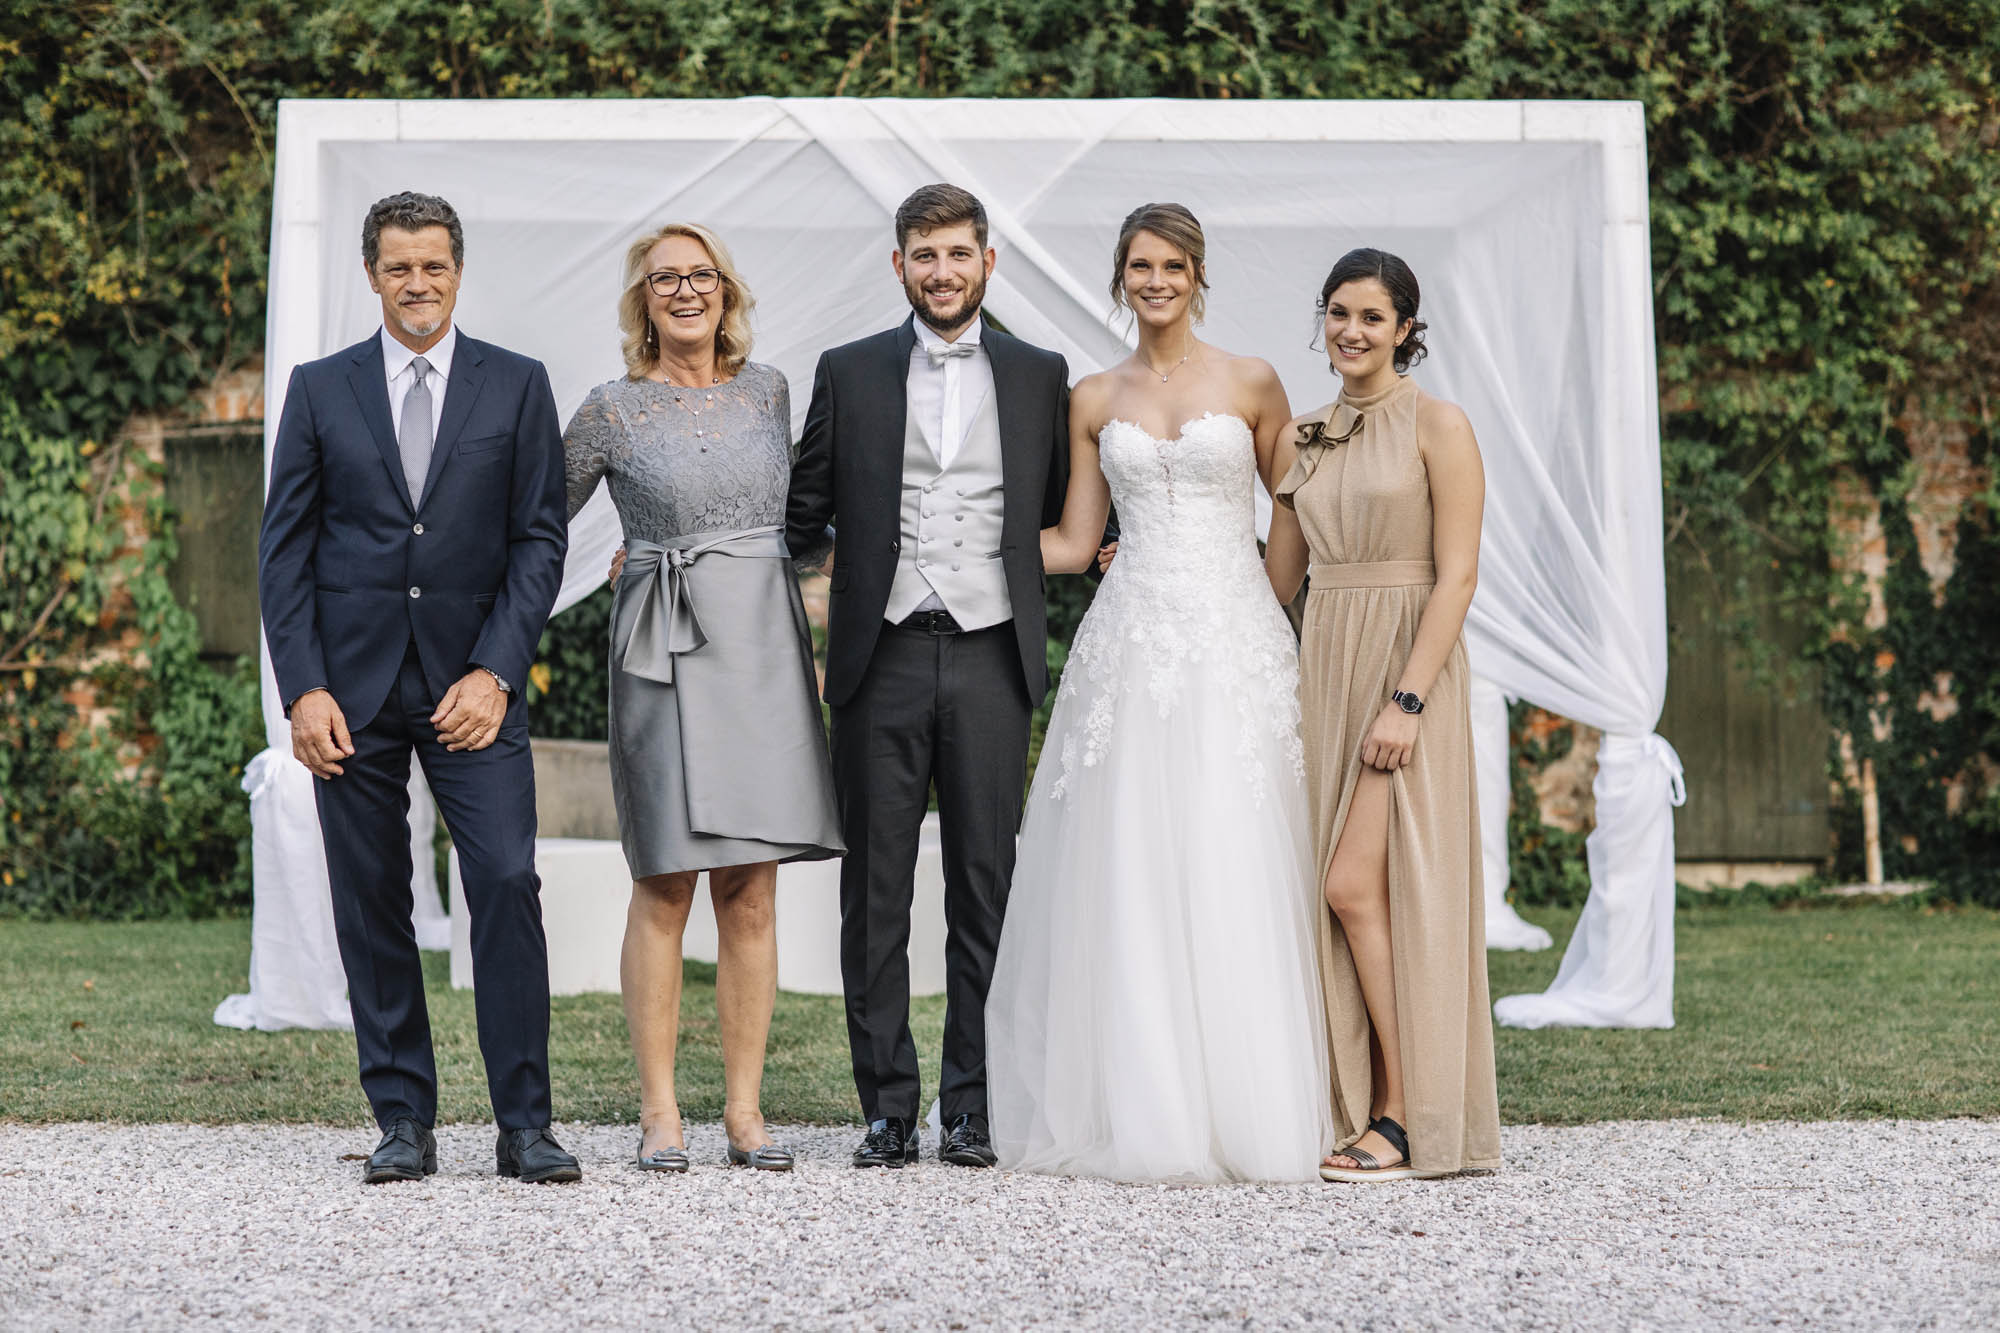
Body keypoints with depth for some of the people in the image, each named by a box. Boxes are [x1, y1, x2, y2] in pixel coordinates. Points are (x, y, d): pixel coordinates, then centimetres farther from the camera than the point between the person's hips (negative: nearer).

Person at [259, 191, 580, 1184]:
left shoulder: (517, 386, 6)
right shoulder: (320, 389, 8)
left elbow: (539, 539, 3)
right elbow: (285, 547, 6)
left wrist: (496, 673, -9)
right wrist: (302, 688, -4)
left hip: (471, 683, -1)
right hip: (353, 686, 1)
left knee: (508, 884, -11)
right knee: (372, 907, 3)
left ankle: (525, 1126, -5)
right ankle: (403, 1122, 12)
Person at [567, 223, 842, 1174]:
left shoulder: (768, 389, 11)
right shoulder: (613, 410, 0)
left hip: (765, 643, 3)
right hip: (666, 655, -3)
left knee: (752, 893, 3)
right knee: (666, 887, -3)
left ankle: (744, 1110, 8)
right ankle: (658, 1111, 3)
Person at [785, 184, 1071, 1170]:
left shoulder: (1039, 377, 10)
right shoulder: (850, 375, 8)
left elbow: (1061, 518, 18)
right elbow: (803, 515, 11)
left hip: (990, 656, 0)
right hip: (884, 656, 0)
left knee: (986, 888, 3)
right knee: (876, 893, 2)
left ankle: (972, 1107, 10)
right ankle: (888, 1109, 8)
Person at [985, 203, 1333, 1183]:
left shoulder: (1250, 385, 5)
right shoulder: (1093, 401, 11)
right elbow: (1073, 541, 13)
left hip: (1235, 646, -2)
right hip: (1129, 648, 2)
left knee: (1235, 879, -6)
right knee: (1126, 878, -2)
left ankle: (1248, 1110, 0)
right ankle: (1138, 1109, 3)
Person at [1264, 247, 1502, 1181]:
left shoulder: (1437, 427, -5)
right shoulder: (1302, 440, 14)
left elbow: (1457, 576, -11)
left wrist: (1407, 700, -18)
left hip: (1406, 670, -6)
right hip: (1323, 669, 6)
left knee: (1356, 885, -13)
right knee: (1343, 894, 3)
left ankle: (1409, 1119, -7)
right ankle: (1363, 1109, 8)